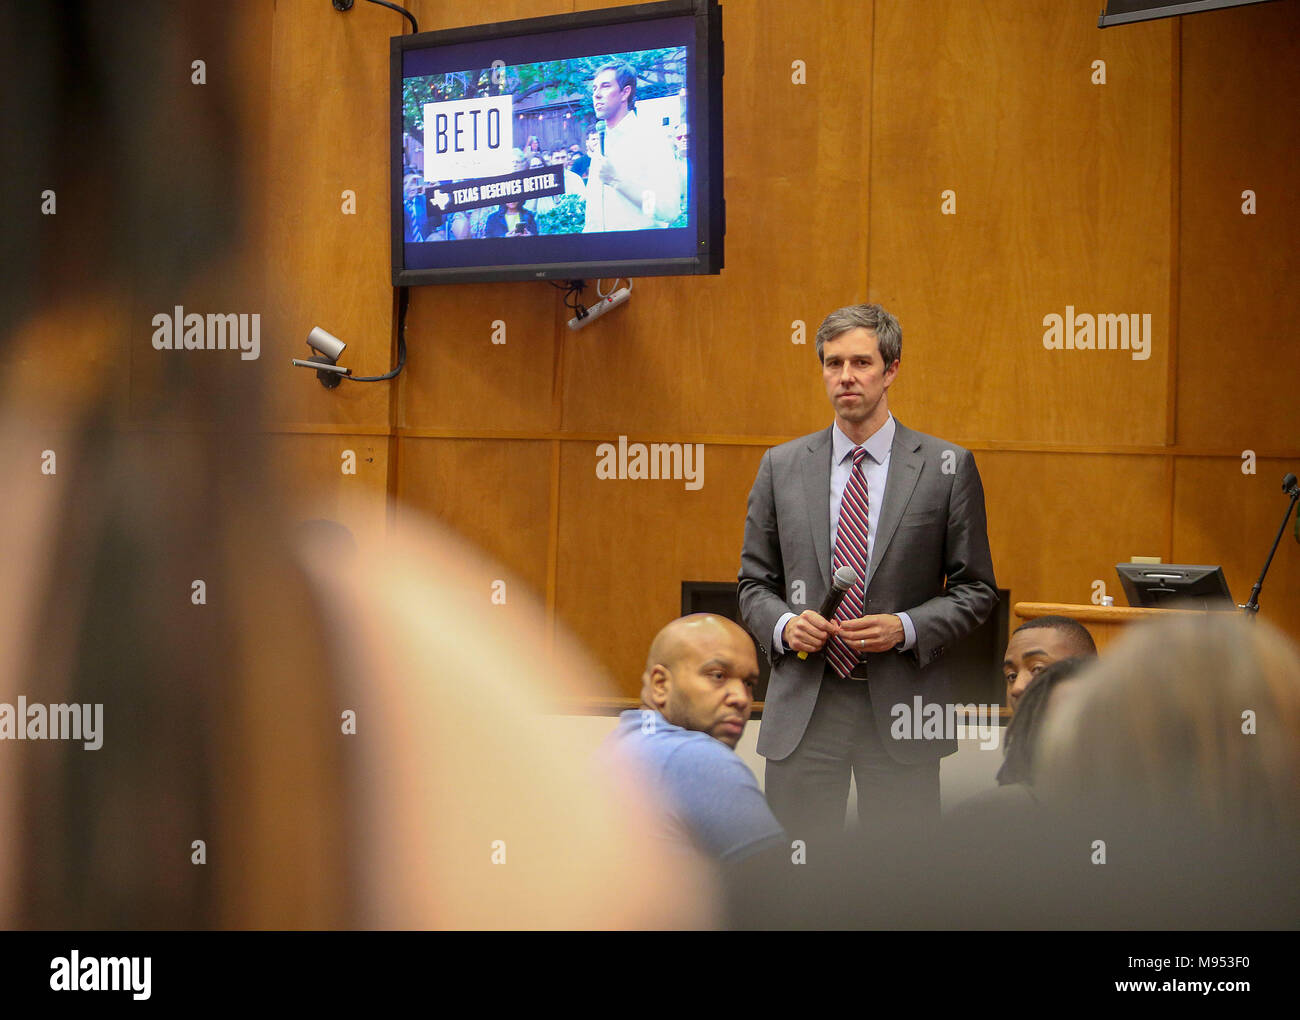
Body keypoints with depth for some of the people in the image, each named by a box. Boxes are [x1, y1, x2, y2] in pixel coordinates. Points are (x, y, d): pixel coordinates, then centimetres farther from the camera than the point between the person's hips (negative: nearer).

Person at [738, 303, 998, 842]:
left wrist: (905, 628, -13)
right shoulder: (781, 466, 9)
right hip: (803, 708, 2)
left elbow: (976, 589, 3)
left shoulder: (946, 467, 2)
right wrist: (783, 625, -8)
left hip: (901, 709, -2)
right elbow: (754, 582, 13)